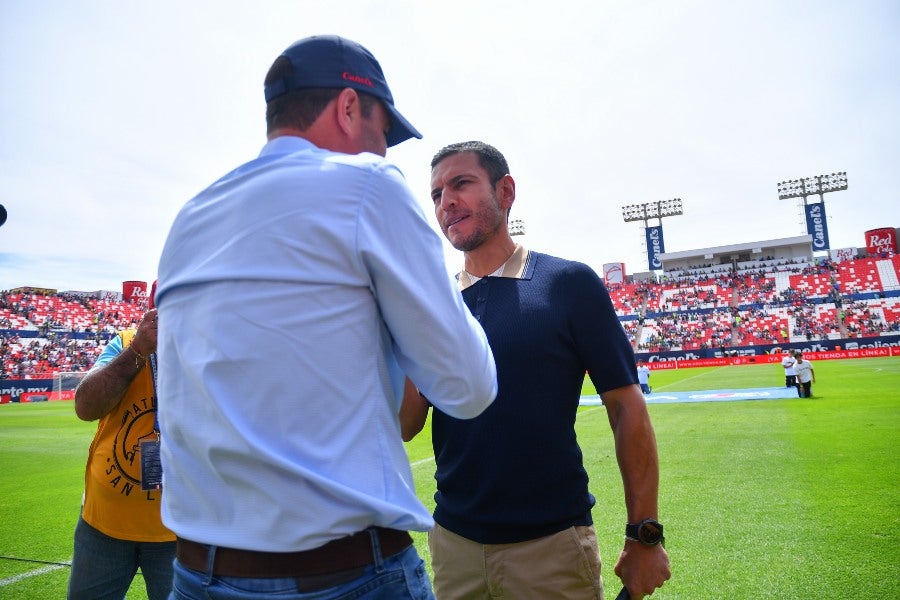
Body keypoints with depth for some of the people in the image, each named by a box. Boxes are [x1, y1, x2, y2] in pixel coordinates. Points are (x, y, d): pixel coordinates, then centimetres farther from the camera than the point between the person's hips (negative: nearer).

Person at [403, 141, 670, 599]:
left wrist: (644, 535, -5)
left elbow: (626, 408, -5)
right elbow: (404, 426, -3)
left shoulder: (569, 282, -7)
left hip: (553, 543, -3)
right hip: (453, 541, 4)